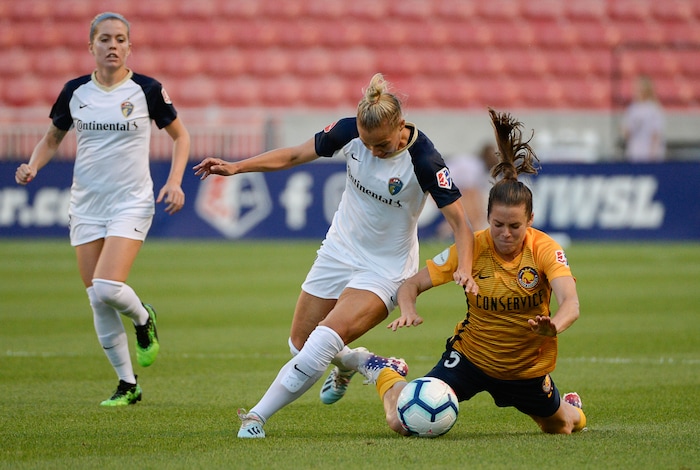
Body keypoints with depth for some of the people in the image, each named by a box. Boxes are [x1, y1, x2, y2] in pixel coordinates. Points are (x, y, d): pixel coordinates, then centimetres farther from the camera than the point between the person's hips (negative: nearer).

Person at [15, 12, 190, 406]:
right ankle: (128, 386, 16)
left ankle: (144, 319, 13)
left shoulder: (147, 90, -6)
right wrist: (33, 166, -5)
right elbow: (52, 139, 15)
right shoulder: (75, 91, 2)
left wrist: (175, 181, -8)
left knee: (107, 289, -22)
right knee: (98, 303, 2)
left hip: (132, 204, -3)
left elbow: (181, 135, 6)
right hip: (86, 206, 4)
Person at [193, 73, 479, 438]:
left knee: (325, 340, -23)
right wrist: (236, 167, -10)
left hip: (386, 268, -5)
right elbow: (295, 155, -1)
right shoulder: (349, 132, -14)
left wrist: (464, 268, -40)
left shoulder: (423, 161, -26)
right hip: (339, 252, 5)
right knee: (300, 344, 11)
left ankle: (257, 416, -12)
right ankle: (348, 364, 46)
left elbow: (459, 223, -22)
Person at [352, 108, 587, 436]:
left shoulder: (544, 249, -19)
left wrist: (554, 325, -57)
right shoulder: (471, 248, -17)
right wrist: (408, 310, -37)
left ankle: (568, 405, 59)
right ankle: (383, 374, 20)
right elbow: (412, 284, -14)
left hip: (528, 368, 1)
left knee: (562, 428, 19)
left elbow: (570, 303, -33)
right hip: (471, 356, -1)